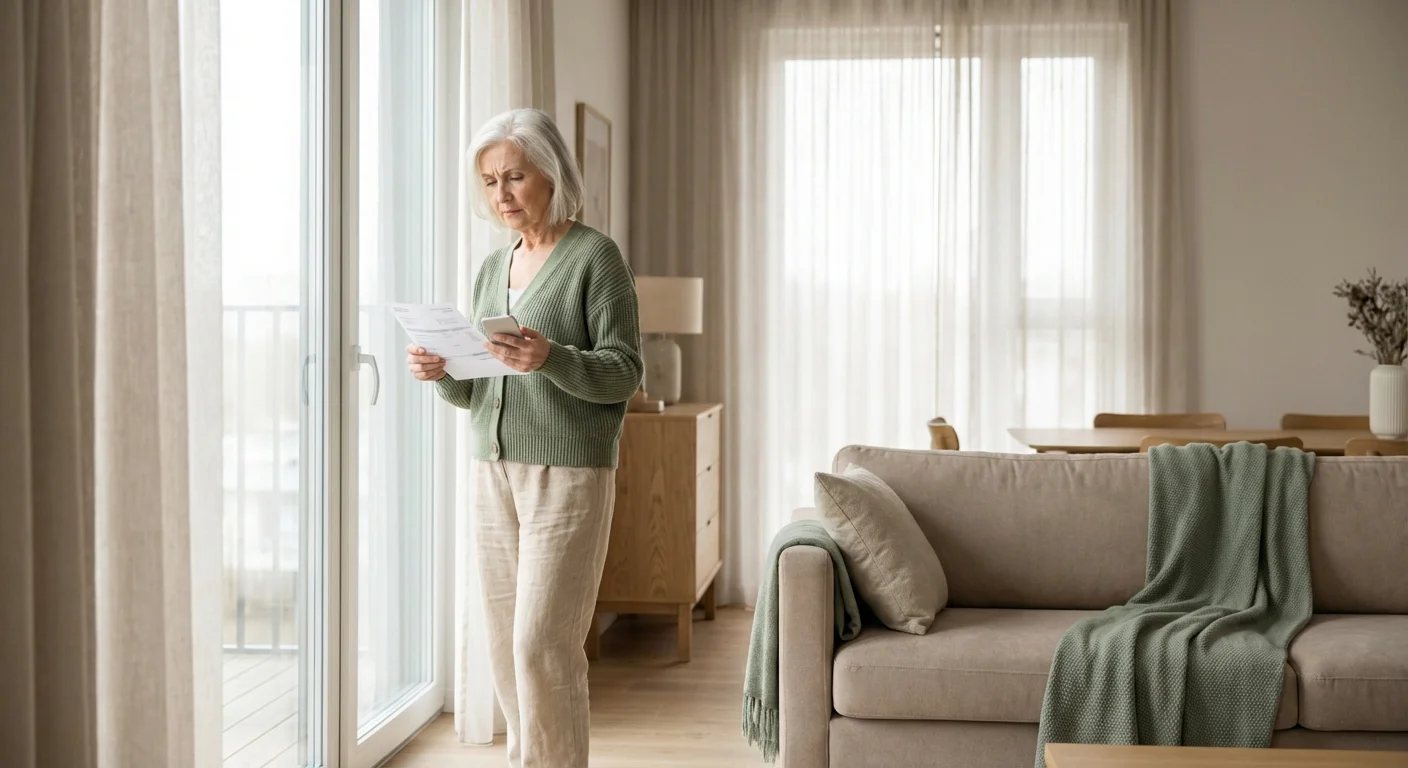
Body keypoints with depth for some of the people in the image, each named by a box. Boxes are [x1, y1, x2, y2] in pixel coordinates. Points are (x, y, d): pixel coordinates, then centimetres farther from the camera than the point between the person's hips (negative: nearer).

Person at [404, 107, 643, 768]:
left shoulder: (595, 256, -4)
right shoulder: (492, 268, 15)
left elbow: (624, 372, -9)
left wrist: (551, 360, -26)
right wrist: (440, 372, -4)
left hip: (570, 473, -6)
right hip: (494, 470, 6)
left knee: (542, 644, -10)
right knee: (506, 645, 6)